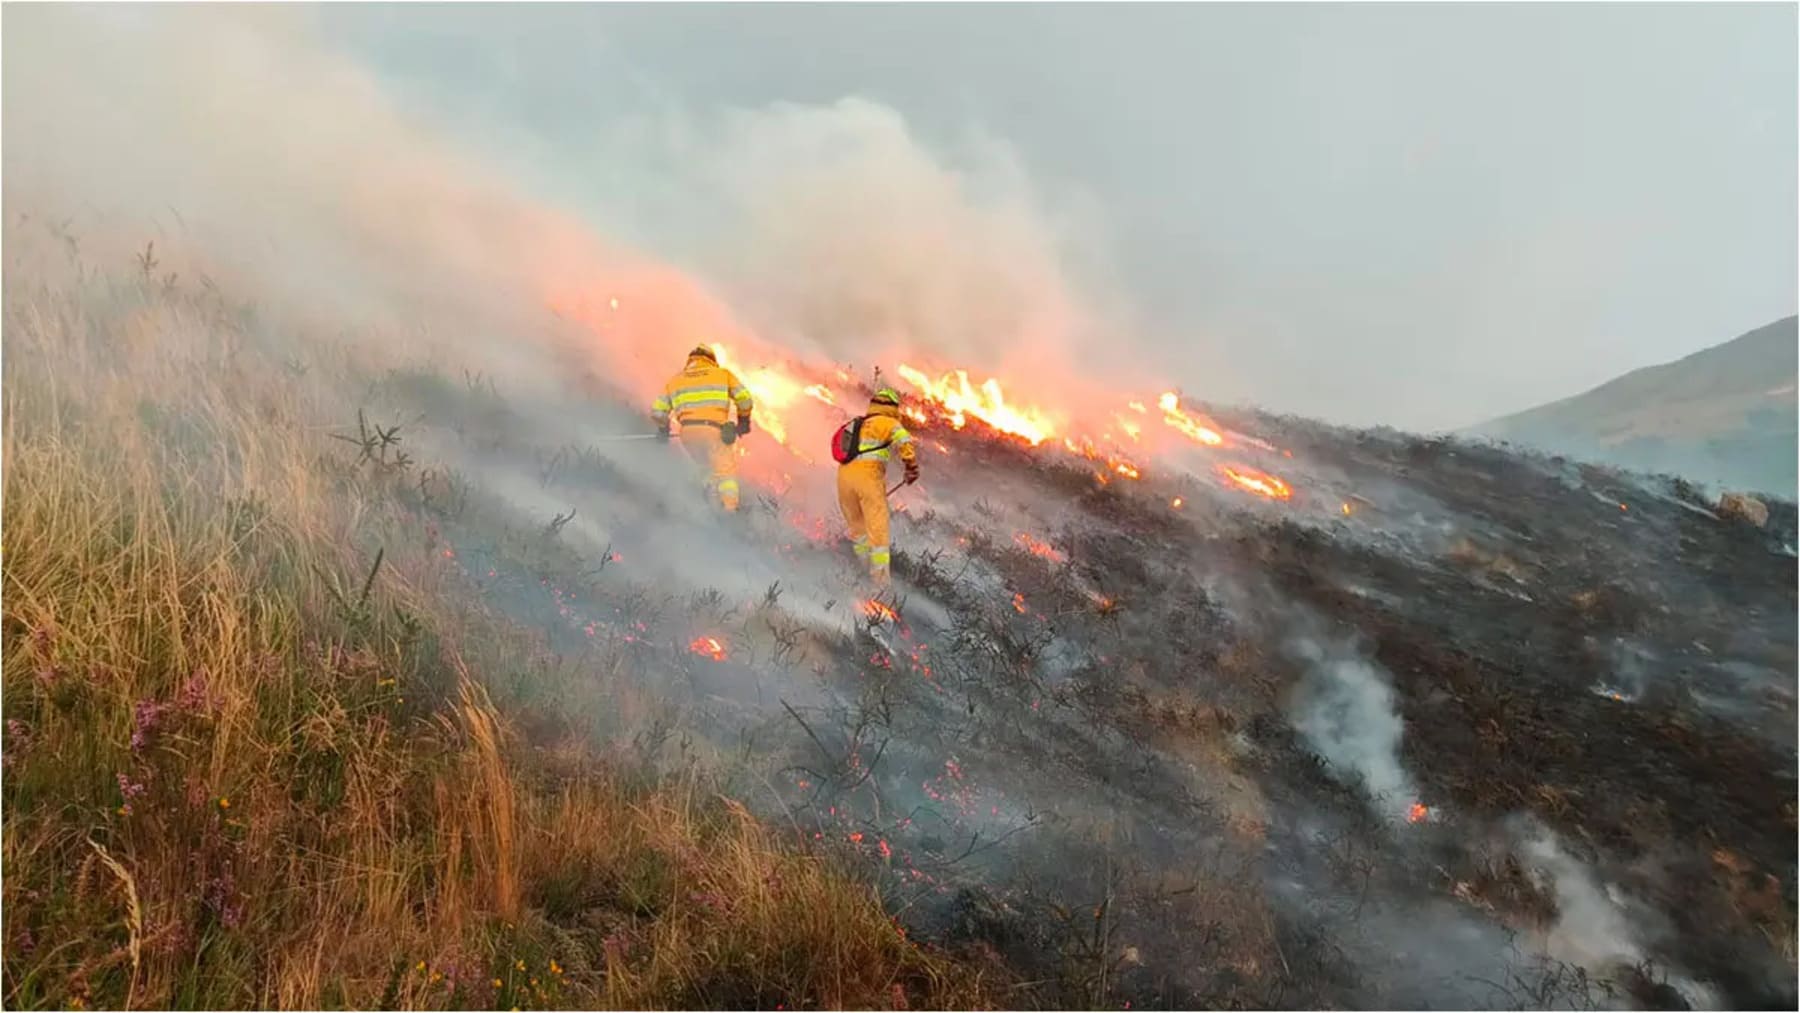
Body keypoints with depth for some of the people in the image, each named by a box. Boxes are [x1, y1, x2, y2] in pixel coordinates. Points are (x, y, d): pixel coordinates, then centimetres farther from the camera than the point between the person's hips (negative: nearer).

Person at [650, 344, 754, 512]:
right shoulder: (723, 374, 18)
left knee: (708, 468, 23)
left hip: (687, 431, 3)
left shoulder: (675, 380, 23)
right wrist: (744, 419, 23)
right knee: (726, 471, -2)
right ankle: (729, 508, -21)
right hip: (713, 429, -3)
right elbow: (745, 399, 8)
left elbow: (657, 412, 17)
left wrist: (664, 428, 35)